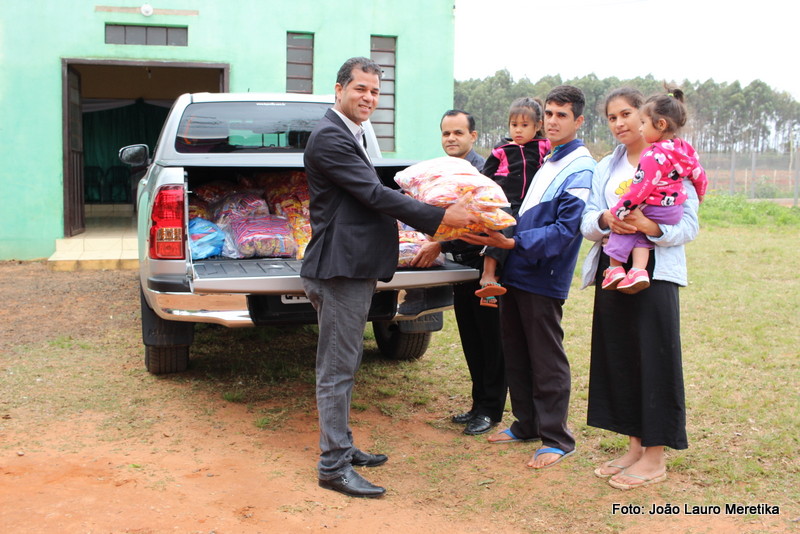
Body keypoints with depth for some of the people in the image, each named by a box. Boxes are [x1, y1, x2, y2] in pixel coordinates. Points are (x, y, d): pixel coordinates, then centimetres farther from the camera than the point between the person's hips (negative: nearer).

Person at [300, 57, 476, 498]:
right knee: (337, 369, -4)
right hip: (339, 269, -11)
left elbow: (370, 195, 19)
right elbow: (374, 194, -21)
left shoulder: (348, 136, 18)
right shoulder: (329, 137, -15)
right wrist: (439, 217, -18)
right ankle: (333, 466, 5)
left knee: (342, 365, 18)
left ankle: (341, 446, 30)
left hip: (353, 268, 11)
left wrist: (431, 216, 12)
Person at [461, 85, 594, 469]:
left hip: (543, 278, -8)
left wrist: (513, 243, -27)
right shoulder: (548, 162, 17)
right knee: (516, 354, 15)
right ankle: (526, 424, 30)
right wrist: (498, 244, 13)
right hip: (516, 272, 9)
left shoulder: (582, 170, -11)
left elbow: (565, 230, -20)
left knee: (547, 361, 0)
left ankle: (556, 439, 13)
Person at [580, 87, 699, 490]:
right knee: (618, 358, 9)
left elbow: (689, 226, -9)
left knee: (654, 360, -2)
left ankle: (655, 457, 9)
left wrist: (652, 227, -27)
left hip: (656, 272, -6)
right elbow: (586, 222, 7)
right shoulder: (606, 168, 15)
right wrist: (604, 221, -15)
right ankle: (635, 446, 22)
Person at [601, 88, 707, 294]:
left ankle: (615, 267, 4)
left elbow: (640, 188, -23)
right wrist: (698, 197, 37)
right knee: (639, 234, 15)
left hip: (655, 211, -9)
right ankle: (638, 270, -4)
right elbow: (700, 177, 17)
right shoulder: (685, 150, 6)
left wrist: (617, 211, -16)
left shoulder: (654, 155, -21)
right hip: (676, 211, 9)